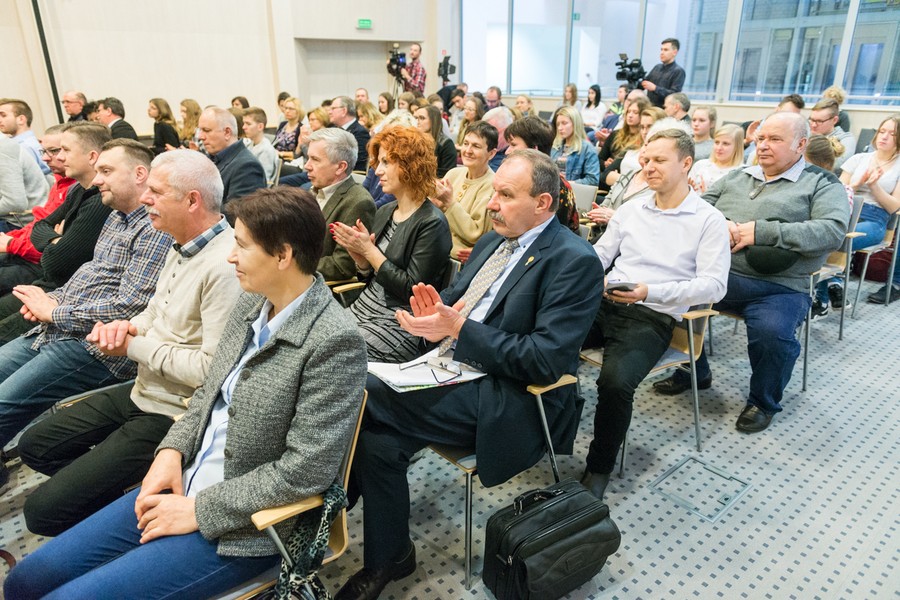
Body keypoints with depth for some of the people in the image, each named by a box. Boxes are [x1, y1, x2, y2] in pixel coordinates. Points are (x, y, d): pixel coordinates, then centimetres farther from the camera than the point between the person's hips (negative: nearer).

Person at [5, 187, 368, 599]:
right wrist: (172, 450, -3)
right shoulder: (252, 303, 1)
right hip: (181, 486, 7)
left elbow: (307, 468, -22)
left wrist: (198, 509, -16)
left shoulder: (335, 343, -23)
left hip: (238, 527, -7)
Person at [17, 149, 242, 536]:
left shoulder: (225, 266, -27)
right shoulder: (182, 249, 7)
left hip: (172, 415, -10)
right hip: (142, 391, 10)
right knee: (35, 446, 21)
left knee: (44, 511, -8)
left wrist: (135, 348, -16)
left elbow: (213, 367, -30)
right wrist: (125, 328, -5)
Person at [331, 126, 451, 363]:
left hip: (399, 326, -7)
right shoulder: (384, 212, 10)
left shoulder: (432, 224, -14)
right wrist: (359, 257, -5)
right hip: (363, 309, 7)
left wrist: (369, 250, -16)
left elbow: (413, 291, -18)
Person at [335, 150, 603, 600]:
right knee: (379, 437, -15)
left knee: (363, 399, -19)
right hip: (456, 368, 8)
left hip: (508, 397, -7)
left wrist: (459, 328, -22)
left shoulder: (575, 261, -12)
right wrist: (436, 313, -5)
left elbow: (547, 359, -19)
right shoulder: (494, 240, 12)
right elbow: (455, 299, 20)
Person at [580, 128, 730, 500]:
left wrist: (650, 292, -19)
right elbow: (599, 256, 18)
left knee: (615, 381, -32)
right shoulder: (630, 210, 17)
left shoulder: (709, 220, 2)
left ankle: (599, 469, -6)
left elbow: (714, 285, -6)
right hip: (604, 304, 5)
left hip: (653, 317, -4)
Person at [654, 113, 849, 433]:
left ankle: (763, 402, 3)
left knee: (773, 333, -31)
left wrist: (759, 231, -17)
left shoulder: (823, 185, 6)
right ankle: (693, 372, 12)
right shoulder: (736, 177, 21)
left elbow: (833, 230, -11)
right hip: (716, 274, 5)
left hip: (778, 286, -4)